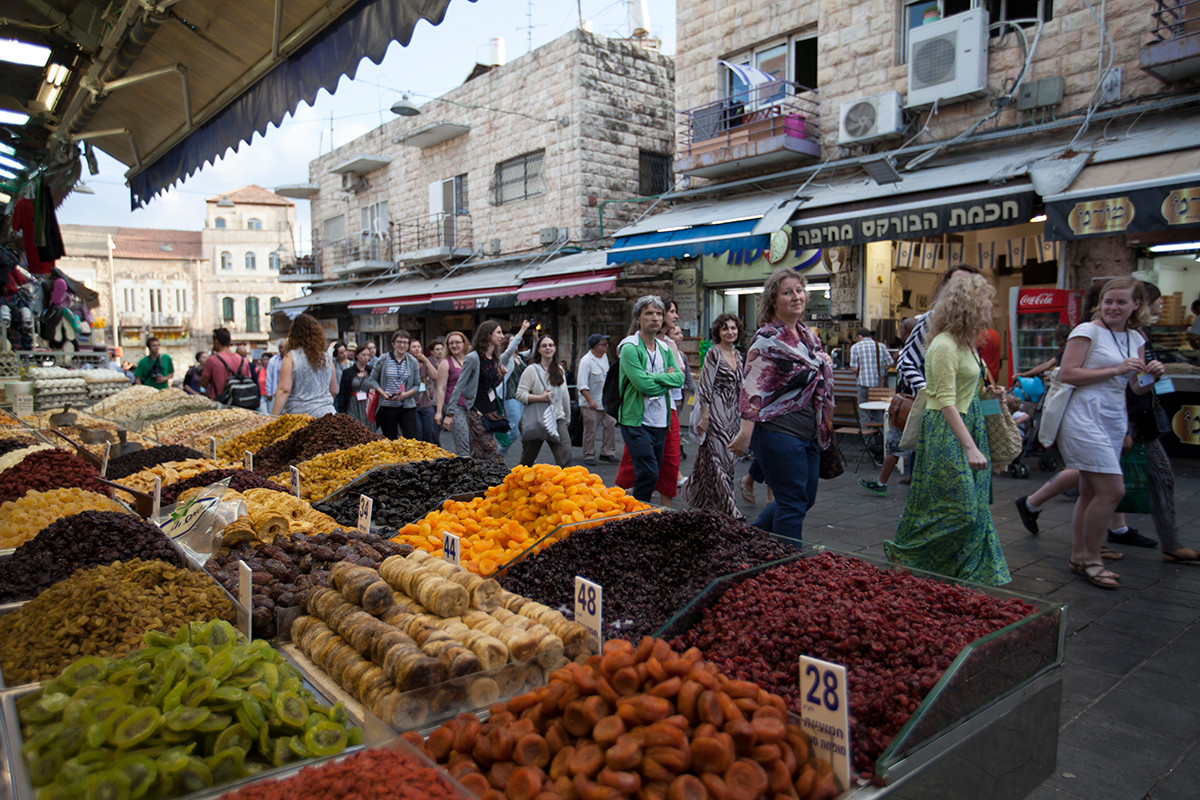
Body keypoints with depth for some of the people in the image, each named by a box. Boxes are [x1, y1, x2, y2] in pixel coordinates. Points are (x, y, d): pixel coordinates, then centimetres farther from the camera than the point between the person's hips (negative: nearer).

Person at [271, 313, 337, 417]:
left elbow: (284, 390, -11)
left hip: (299, 413, -4)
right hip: (326, 413, 4)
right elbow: (334, 390, 16)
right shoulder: (327, 358, 9)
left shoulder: (291, 357, -5)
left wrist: (274, 418, -8)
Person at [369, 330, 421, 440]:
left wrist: (405, 394, -12)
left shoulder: (413, 362, 5)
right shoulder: (383, 360, 2)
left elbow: (417, 385, 6)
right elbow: (373, 379, 9)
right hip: (387, 407, 0)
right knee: (390, 440, 6)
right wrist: (382, 392, -9)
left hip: (407, 407, 0)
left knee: (412, 439, -8)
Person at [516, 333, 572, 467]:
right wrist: (541, 398, -23)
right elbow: (520, 394, -13)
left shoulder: (559, 369, 10)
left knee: (565, 457, -11)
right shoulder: (532, 370, -7)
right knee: (527, 461, 10)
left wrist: (567, 417, 23)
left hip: (557, 419, 4)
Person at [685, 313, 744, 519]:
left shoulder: (737, 355, 13)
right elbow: (705, 387, -14)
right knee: (718, 457, -7)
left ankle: (699, 499, 26)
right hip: (715, 412, -8)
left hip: (731, 414, 8)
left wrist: (738, 412, 19)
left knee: (728, 458, 11)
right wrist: (704, 417, -17)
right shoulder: (713, 354, -10)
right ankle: (728, 508, -4)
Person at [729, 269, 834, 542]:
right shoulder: (767, 339, -13)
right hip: (778, 431, -9)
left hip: (808, 432, 9)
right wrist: (746, 432, -26)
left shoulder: (808, 335, 13)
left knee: (806, 498, 16)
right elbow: (753, 388, -20)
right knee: (793, 503, -3)